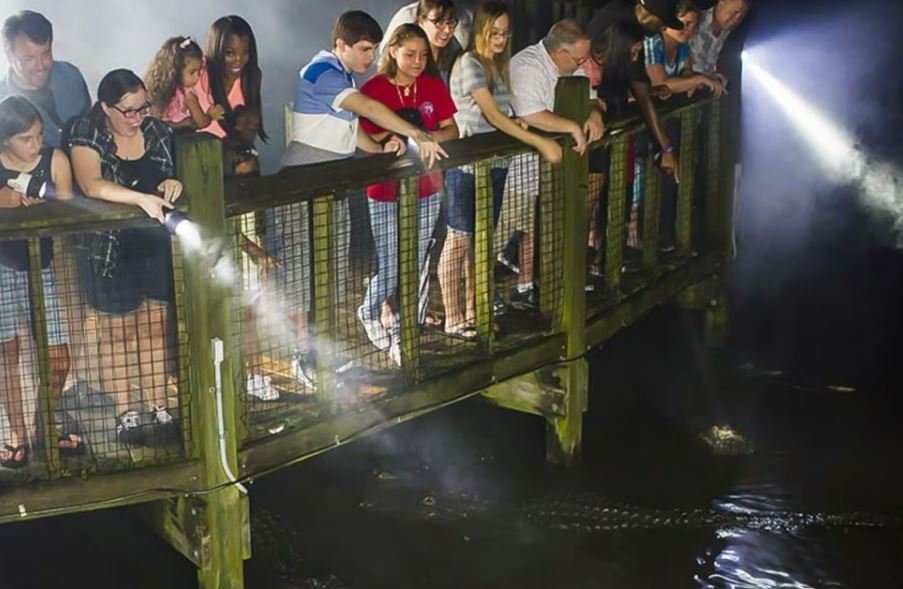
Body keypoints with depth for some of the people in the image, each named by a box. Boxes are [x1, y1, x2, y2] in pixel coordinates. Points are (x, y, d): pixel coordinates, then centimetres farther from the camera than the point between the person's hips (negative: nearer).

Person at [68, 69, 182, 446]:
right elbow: (91, 185, -29)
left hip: (157, 246, 4)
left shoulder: (157, 131, 1)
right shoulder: (87, 138, -11)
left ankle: (157, 409, 20)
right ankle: (126, 414, 17)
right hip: (111, 250, -3)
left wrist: (176, 183, -13)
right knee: (118, 333, 7)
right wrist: (141, 197, -41)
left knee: (155, 329, 10)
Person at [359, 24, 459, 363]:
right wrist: (391, 137, -26)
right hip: (386, 193, -4)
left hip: (426, 190, 4)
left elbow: (452, 131, 4)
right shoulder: (373, 89, -10)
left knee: (417, 268, 8)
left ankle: (402, 335, 21)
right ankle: (369, 313, 31)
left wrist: (427, 137, -16)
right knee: (390, 268, 0)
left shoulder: (434, 86, 2)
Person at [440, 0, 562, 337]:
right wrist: (539, 143, -25)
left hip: (495, 163, 7)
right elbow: (493, 115, -21)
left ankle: (473, 313, 23)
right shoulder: (469, 64, -13)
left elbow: (505, 115, 13)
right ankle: (453, 318, 9)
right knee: (460, 240, 1)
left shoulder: (501, 65, 11)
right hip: (467, 165, -7)